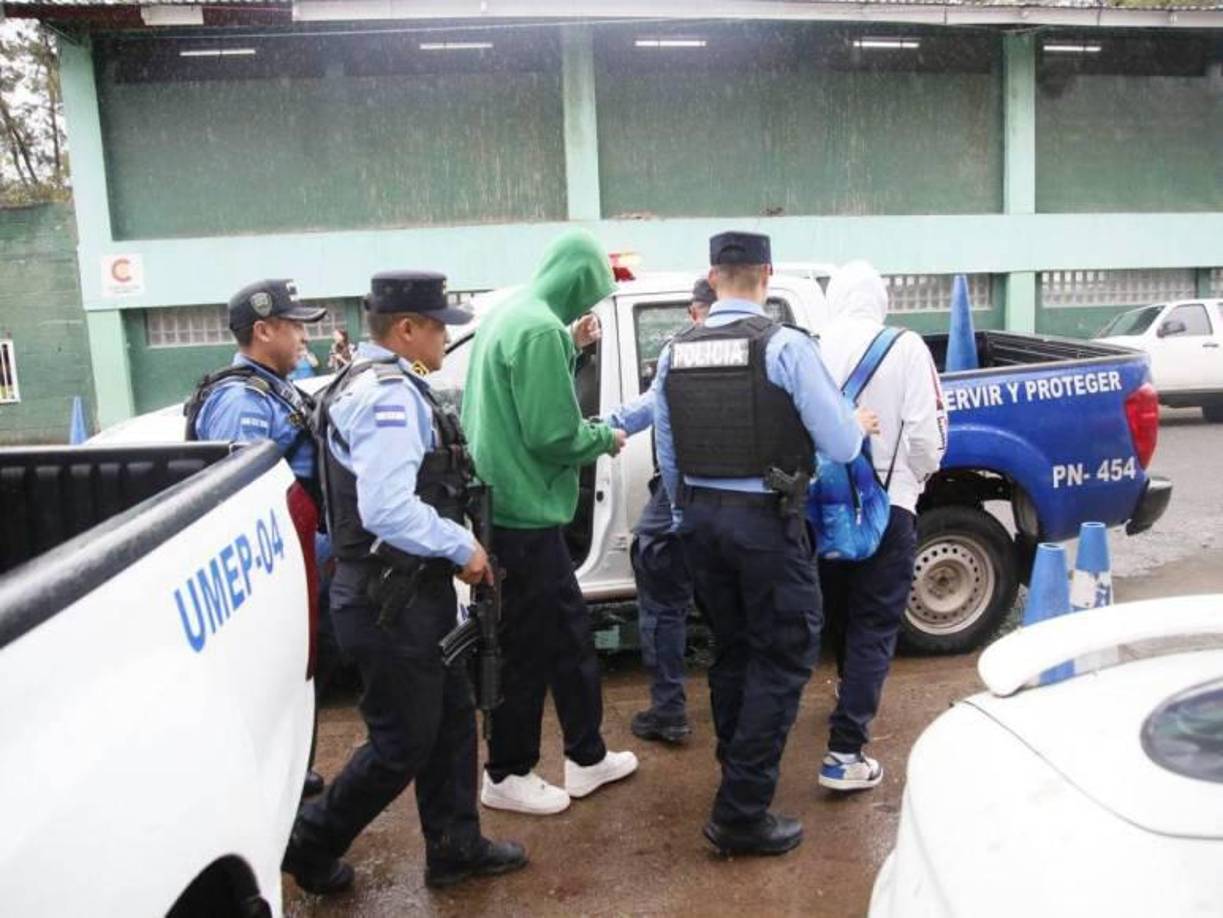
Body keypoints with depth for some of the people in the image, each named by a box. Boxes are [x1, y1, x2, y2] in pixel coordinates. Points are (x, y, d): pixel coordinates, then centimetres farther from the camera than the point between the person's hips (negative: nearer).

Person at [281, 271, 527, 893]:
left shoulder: (376, 383, 13)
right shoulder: (390, 394, -20)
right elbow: (388, 510, -31)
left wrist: (454, 546, 11)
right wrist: (463, 546, -18)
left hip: (411, 590, 10)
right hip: (389, 601, -10)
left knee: (450, 719, 18)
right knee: (403, 743, 5)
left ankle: (455, 847, 31)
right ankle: (310, 844, 24)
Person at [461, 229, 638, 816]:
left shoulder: (508, 314, 13)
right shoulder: (541, 329, -18)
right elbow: (554, 434, -22)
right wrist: (605, 438, -3)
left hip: (509, 505, 10)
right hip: (525, 513, -10)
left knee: (569, 629, 18)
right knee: (530, 647, 4)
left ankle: (586, 757, 31)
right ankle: (506, 775, 22)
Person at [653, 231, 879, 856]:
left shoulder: (674, 352, 3)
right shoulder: (786, 346, -13)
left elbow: (667, 457, 8)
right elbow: (840, 447, -12)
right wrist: (860, 425, 10)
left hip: (700, 518, 6)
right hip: (766, 522, -6)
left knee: (731, 651, 21)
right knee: (783, 659, 6)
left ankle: (740, 777, 37)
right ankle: (741, 814, 7)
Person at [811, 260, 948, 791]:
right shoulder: (906, 348, -10)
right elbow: (927, 435, -11)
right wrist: (916, 476, 10)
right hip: (886, 505, -3)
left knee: (839, 614, 23)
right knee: (874, 626, 4)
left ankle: (853, 700, 47)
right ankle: (845, 753, -3)